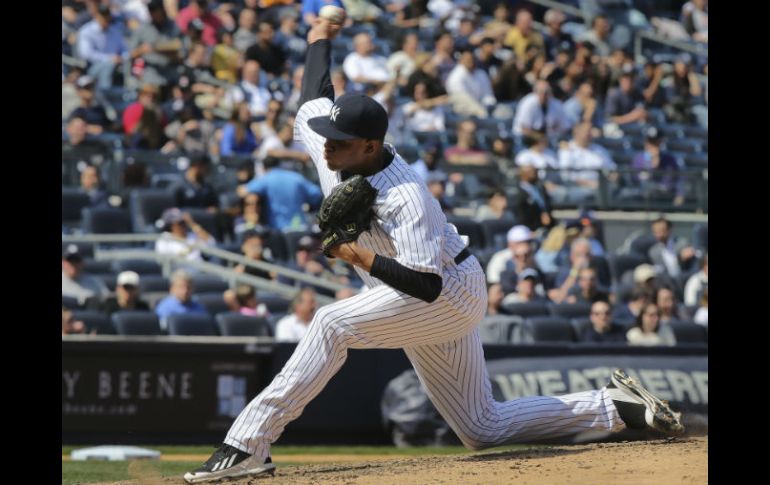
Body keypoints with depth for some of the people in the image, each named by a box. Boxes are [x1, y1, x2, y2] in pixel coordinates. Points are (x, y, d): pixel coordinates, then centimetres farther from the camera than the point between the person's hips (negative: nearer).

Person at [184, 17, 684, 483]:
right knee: (485, 429, 10)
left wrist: (360, 256, -34)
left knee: (333, 324, -27)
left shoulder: (405, 197, -31)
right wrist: (319, 41, 27)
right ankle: (617, 406, 16)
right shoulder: (332, 151, -8)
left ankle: (248, 445, -29)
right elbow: (314, 102, 15)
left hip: (452, 294, -9)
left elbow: (427, 285, -36)